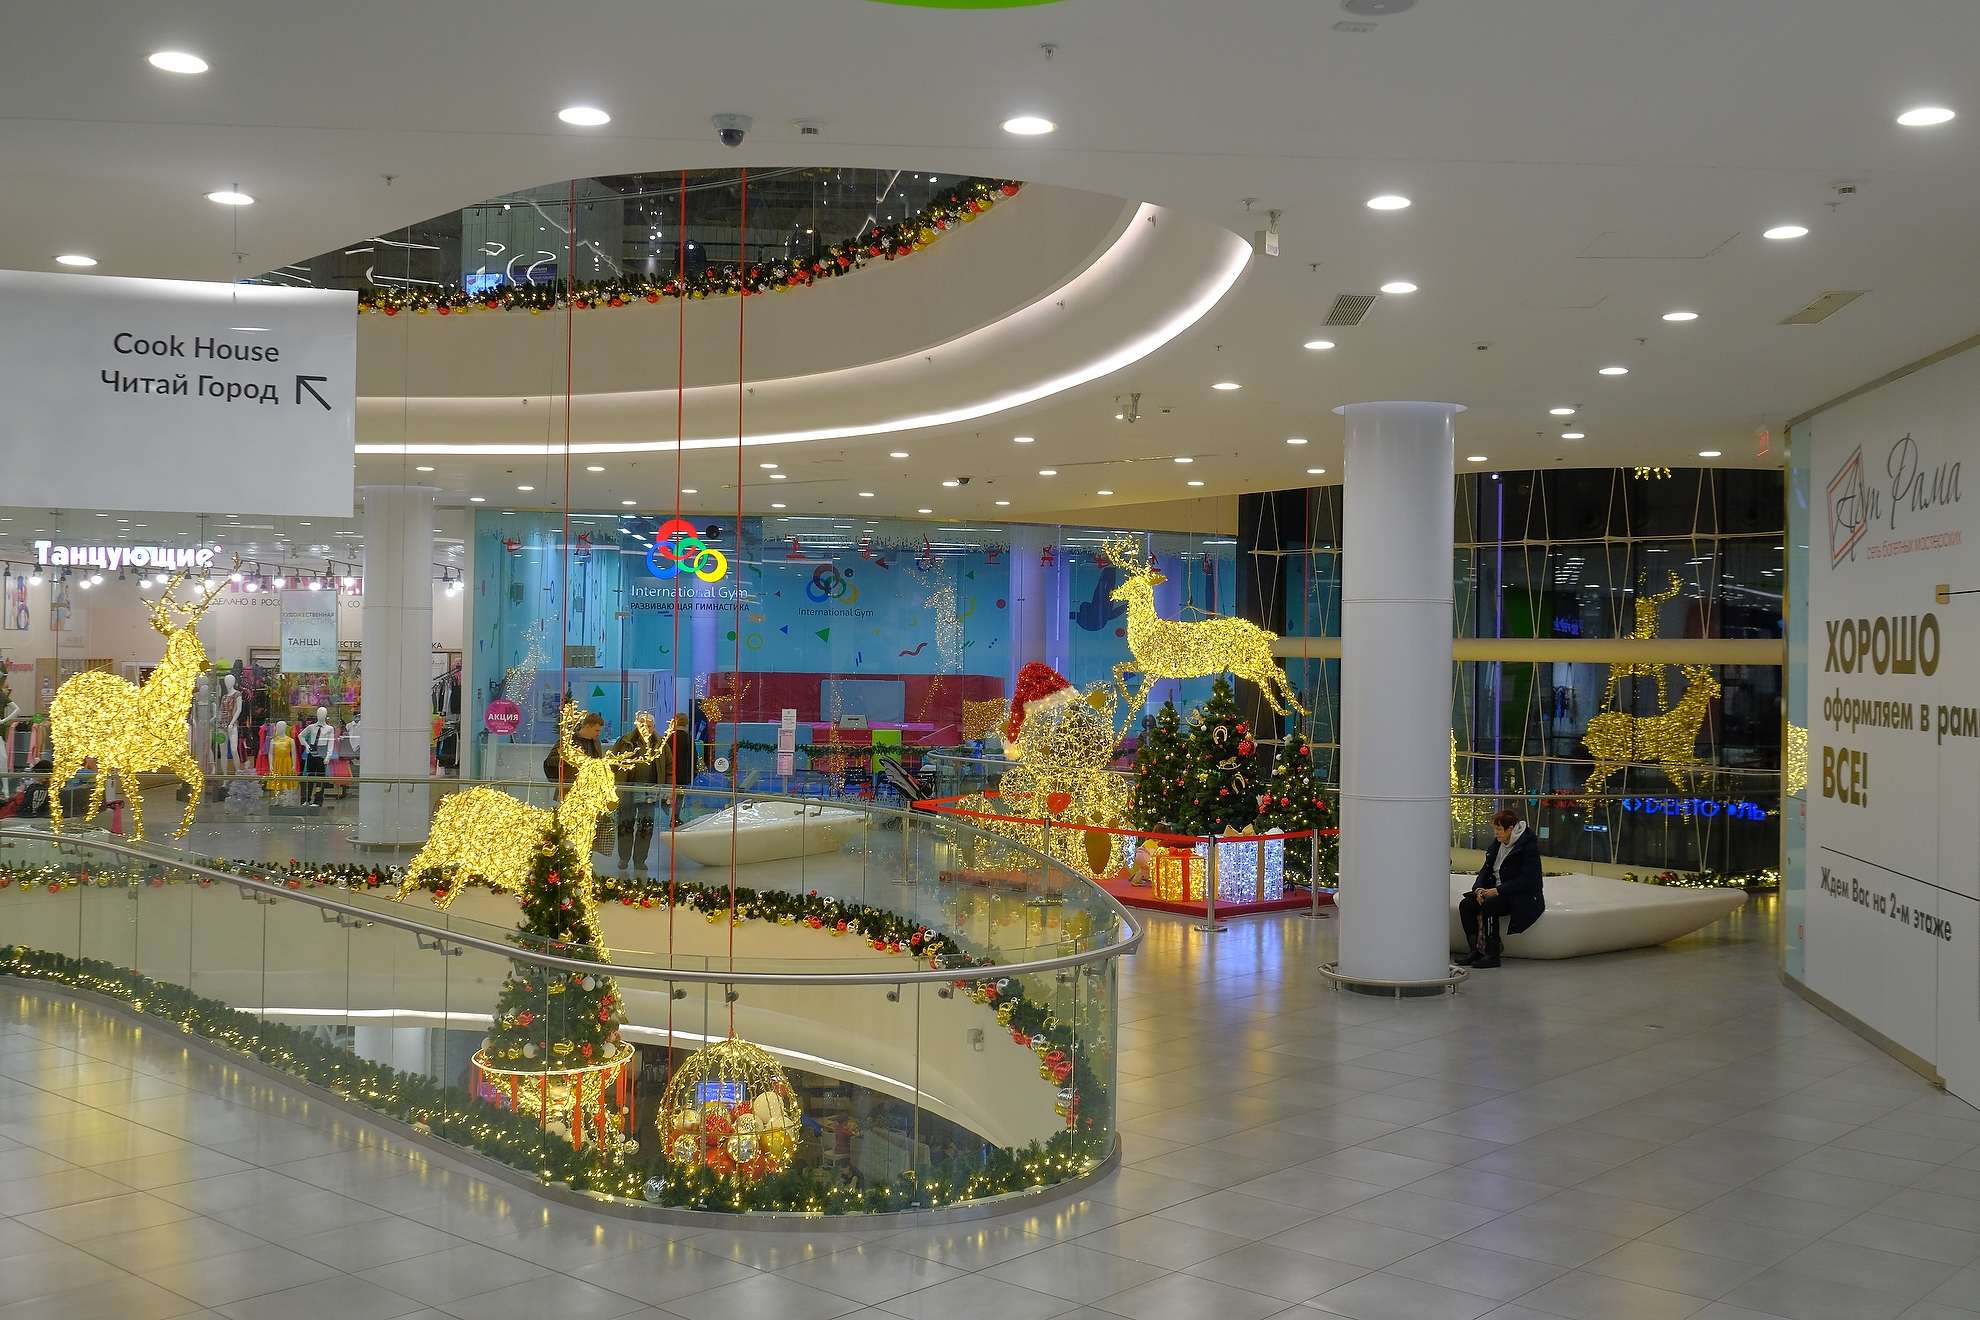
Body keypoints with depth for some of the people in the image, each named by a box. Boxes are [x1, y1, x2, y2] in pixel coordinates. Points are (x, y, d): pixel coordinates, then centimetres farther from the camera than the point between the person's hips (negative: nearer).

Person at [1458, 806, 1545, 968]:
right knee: (1466, 904, -14)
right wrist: (1479, 888, -8)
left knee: (1488, 905, -32)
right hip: (1498, 893, 8)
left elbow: (1527, 880, -20)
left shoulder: (1528, 845, -13)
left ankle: (1492, 955, -26)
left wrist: (1498, 890, -23)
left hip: (1524, 897, -8)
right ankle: (1476, 950, -9)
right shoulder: (1498, 843, 11)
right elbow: (1486, 869, 13)